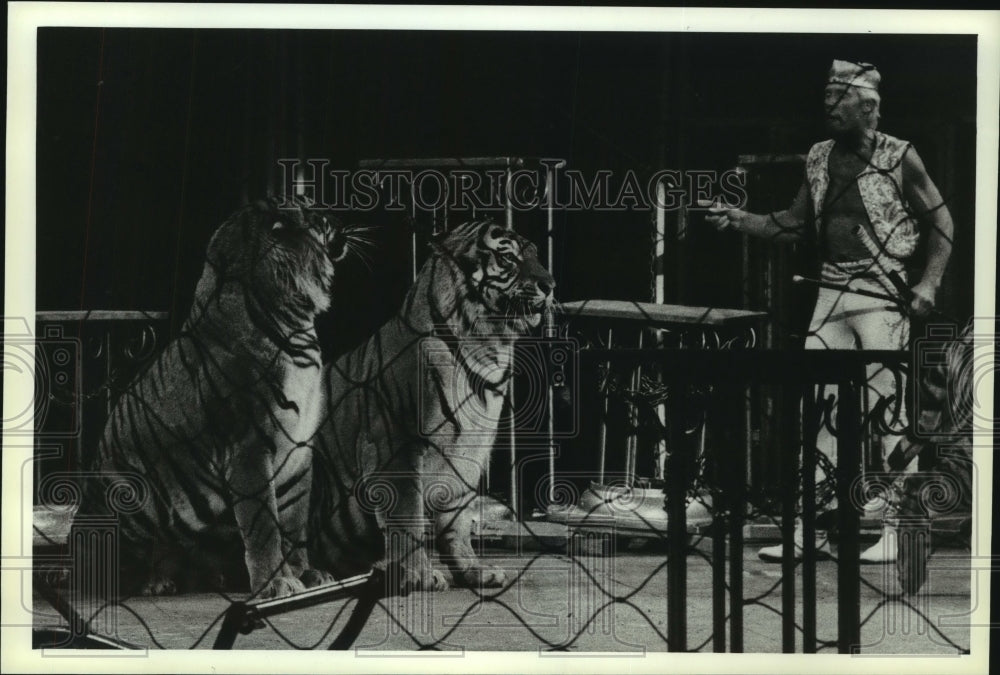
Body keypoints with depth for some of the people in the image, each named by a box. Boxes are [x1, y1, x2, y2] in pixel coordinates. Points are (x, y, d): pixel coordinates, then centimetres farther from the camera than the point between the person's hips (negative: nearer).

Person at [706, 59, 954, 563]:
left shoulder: (899, 157, -6)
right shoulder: (819, 158, 10)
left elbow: (940, 222, 1)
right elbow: (794, 224, 16)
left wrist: (930, 282, -8)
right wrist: (741, 221, 3)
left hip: (882, 294, -5)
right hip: (831, 293, 5)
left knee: (887, 408, -3)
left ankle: (896, 528, 5)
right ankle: (811, 526, 7)